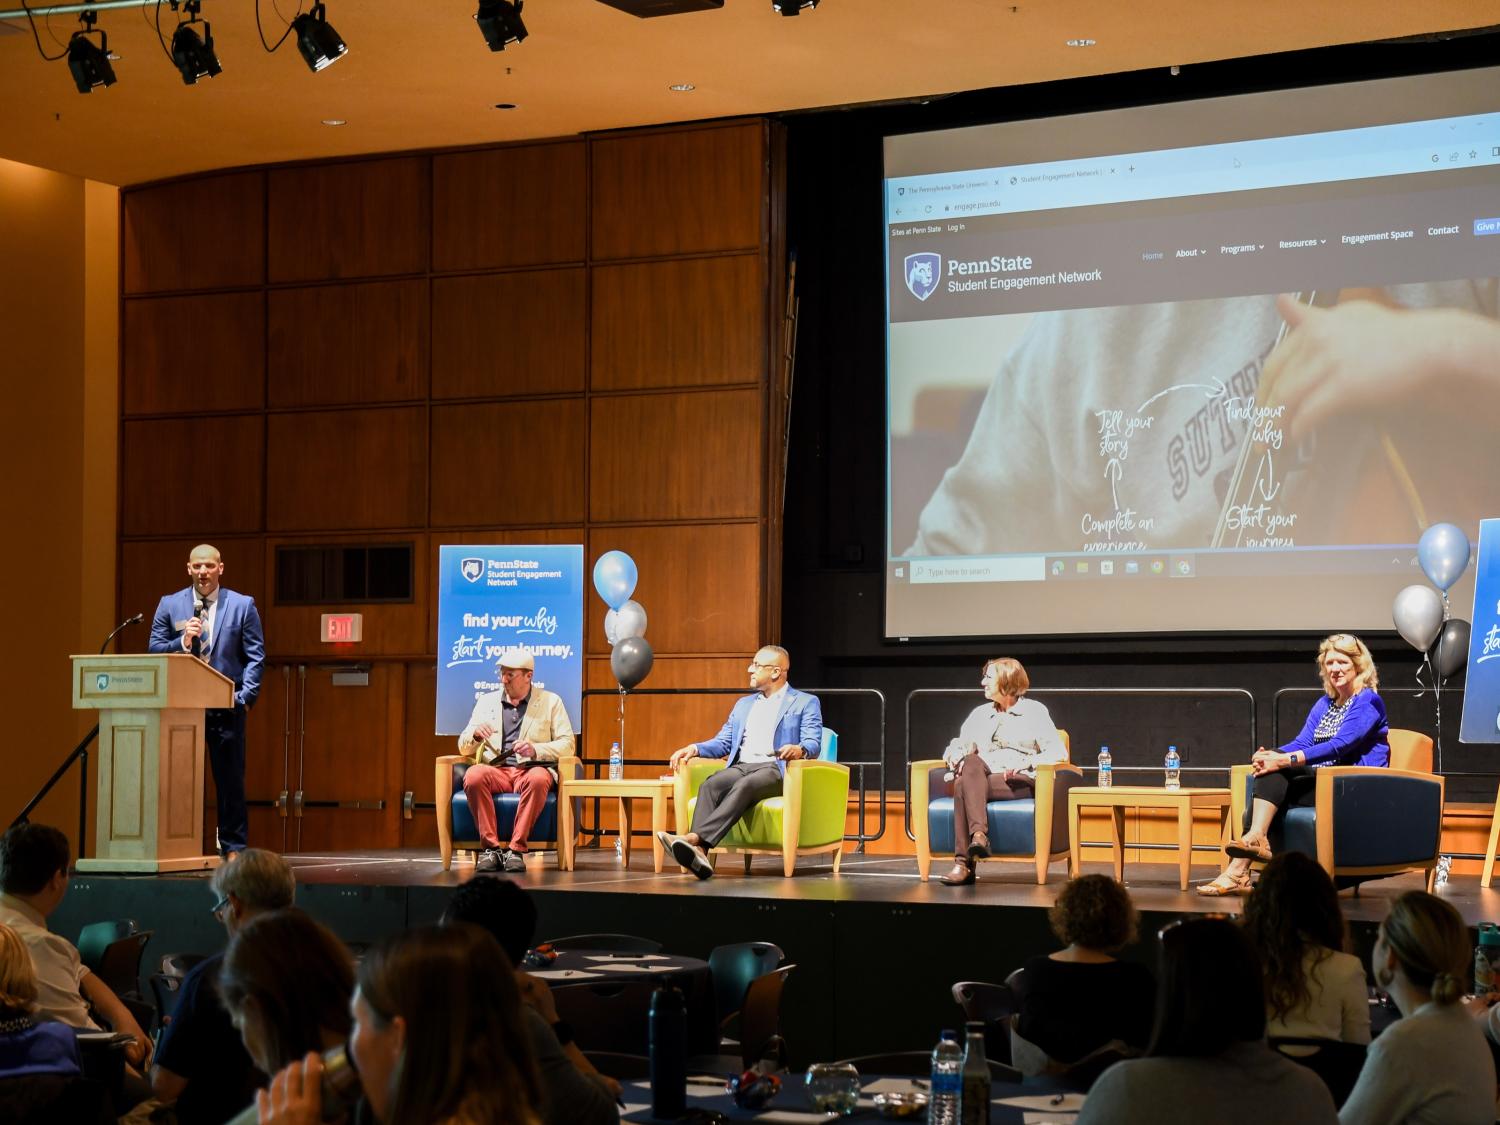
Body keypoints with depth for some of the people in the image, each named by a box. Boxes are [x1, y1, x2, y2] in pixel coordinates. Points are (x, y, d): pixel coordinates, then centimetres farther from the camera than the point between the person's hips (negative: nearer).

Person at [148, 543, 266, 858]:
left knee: (230, 779, 1)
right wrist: (183, 641, -13)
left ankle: (233, 847, 7)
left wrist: (245, 696, -7)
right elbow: (154, 649, 5)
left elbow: (255, 655, 2)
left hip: (226, 706, -1)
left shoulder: (242, 605, 5)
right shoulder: (169, 605, 8)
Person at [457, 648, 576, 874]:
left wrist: (536, 750, -15)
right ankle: (490, 847, -29)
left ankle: (516, 849, -34)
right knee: (473, 776, -33)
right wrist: (475, 734, -5)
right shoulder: (486, 701, 19)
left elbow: (567, 744, 3)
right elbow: (464, 748, 19)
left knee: (538, 779, -39)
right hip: (495, 770, 2)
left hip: (530, 769, -2)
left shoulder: (551, 702, 12)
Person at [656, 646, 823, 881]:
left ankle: (696, 838, -55)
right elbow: (722, 743, 23)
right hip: (741, 767, 5)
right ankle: (698, 852, -50)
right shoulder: (744, 704, 28)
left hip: (776, 770, -5)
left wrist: (800, 750, -28)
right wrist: (695, 748, 2)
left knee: (744, 786, -37)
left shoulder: (806, 703, 10)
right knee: (709, 786, -29)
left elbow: (814, 744, -3)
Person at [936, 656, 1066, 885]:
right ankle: (979, 835, -47)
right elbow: (959, 746, 21)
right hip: (980, 779, 4)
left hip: (1020, 782, -4)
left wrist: (1026, 762, -15)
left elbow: (1059, 753, 2)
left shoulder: (1034, 711, 10)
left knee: (964, 786, -32)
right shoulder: (980, 713, 26)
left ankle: (964, 862, -42)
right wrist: (955, 757, -4)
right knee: (972, 762, -33)